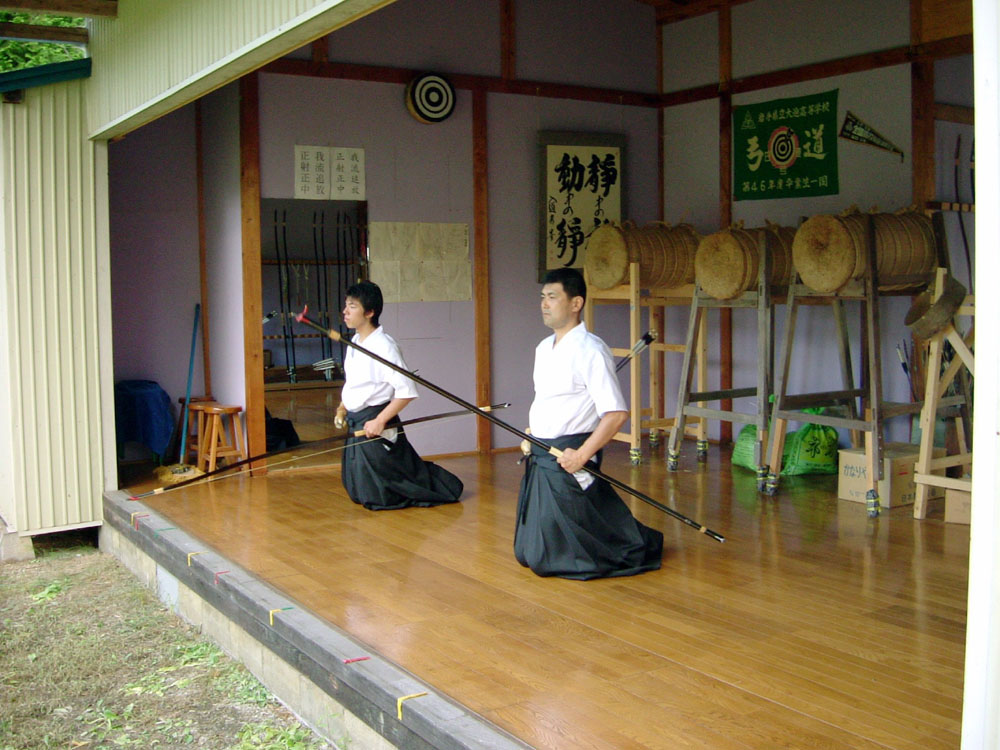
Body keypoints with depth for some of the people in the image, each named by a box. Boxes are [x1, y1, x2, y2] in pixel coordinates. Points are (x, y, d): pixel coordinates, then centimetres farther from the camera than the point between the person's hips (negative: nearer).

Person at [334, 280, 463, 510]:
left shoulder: (383, 345, -20)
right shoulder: (355, 342, 7)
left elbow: (406, 391, -22)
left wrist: (380, 420, -24)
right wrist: (342, 409, 11)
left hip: (375, 423, -9)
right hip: (355, 421, 9)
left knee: (378, 496, 0)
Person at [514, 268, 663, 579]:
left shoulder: (590, 350, -17)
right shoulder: (544, 348, 11)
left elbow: (616, 413, -21)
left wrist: (583, 454, -21)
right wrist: (531, 437, 10)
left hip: (568, 460, -9)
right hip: (540, 457, 9)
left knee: (552, 559, -3)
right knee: (529, 553, 16)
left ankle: (641, 545, 17)